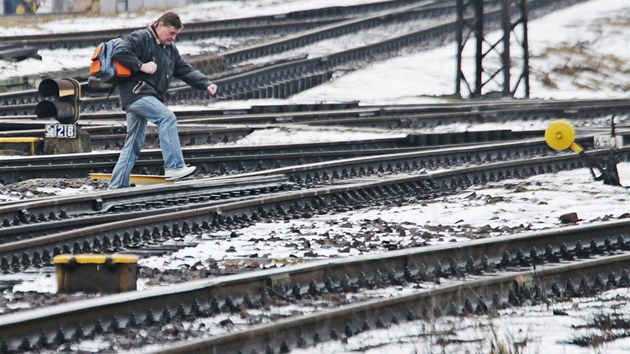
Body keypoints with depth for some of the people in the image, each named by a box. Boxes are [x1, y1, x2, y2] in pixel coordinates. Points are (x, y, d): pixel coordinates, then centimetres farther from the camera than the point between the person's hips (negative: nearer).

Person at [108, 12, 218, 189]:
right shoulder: (140, 38, -6)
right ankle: (174, 166, -32)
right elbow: (119, 52, -19)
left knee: (134, 144, 10)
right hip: (135, 92, -10)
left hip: (147, 97, 10)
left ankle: (117, 186, 13)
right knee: (167, 117, -25)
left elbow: (186, 71, 16)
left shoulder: (170, 49, 20)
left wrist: (206, 84, 1)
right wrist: (141, 66, -22)